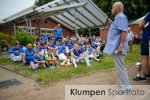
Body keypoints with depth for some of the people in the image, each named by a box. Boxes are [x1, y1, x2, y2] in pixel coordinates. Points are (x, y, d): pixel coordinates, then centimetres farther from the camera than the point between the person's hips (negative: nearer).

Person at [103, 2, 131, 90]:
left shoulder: (121, 17, -12)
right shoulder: (118, 18, 19)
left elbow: (124, 32, -22)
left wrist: (121, 46, -27)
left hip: (118, 47, -11)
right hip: (116, 47, 11)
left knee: (120, 68, -5)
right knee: (120, 67, 17)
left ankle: (126, 88, 5)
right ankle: (124, 85, 28)